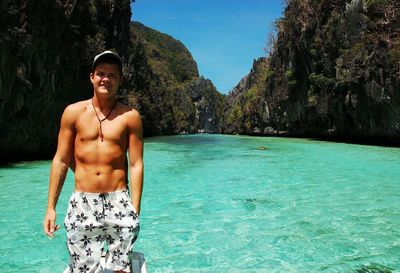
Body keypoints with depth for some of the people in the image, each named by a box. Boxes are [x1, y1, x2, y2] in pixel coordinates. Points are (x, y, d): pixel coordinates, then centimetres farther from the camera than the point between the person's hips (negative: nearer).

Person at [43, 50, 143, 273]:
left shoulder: (130, 116, -1)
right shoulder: (73, 112, 3)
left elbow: (136, 165, -2)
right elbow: (61, 161, 5)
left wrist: (135, 211, -4)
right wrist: (51, 207, 3)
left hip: (119, 202, -1)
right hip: (82, 204, 1)